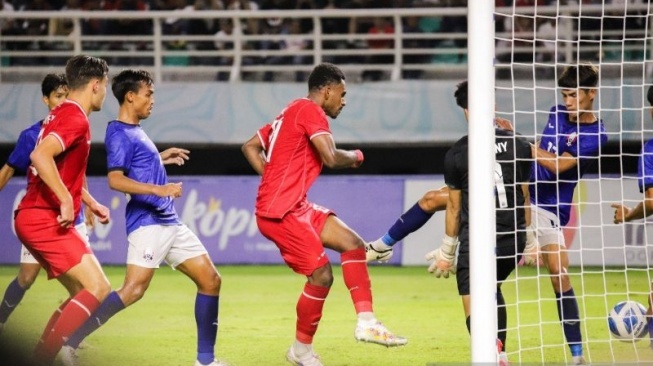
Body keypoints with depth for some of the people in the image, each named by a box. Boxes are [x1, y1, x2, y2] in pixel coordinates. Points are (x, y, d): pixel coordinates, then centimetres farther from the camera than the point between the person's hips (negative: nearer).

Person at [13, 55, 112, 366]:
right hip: (44, 219, -10)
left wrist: (91, 203, 34)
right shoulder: (76, 119, -14)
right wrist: (67, 200, -28)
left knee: (83, 293, 13)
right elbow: (40, 155, -30)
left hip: (39, 218, 10)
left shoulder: (61, 115, 18)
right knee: (98, 288, -15)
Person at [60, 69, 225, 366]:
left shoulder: (135, 131, 17)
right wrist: (158, 189, -28)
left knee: (210, 281, 8)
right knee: (133, 289, -22)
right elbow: (116, 179, -22)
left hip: (169, 222, 10)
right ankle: (70, 342, -18)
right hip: (147, 223, -10)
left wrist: (160, 159, 31)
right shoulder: (119, 134, -11)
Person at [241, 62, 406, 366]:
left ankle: (366, 322, -2)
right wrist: (355, 157, -1)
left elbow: (250, 146, 23)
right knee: (321, 275, -10)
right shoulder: (310, 110, -11)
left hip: (296, 206, 10)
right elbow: (330, 158, -22)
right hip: (280, 211, -10)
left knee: (353, 244, 4)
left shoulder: (292, 112, 19)